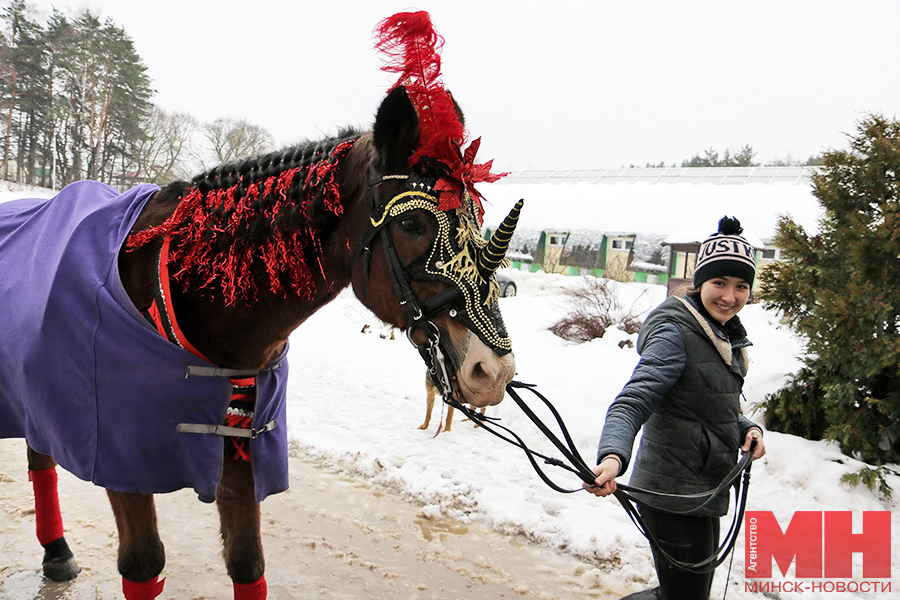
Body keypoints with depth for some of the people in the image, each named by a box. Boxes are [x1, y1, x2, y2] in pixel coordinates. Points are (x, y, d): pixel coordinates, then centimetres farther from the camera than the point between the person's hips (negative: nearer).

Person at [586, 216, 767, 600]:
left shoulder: (727, 337, 10)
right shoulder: (675, 334, -19)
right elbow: (633, 402, -30)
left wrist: (747, 428, -2)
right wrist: (613, 457, -48)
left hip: (702, 493, 9)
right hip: (674, 496, -9)